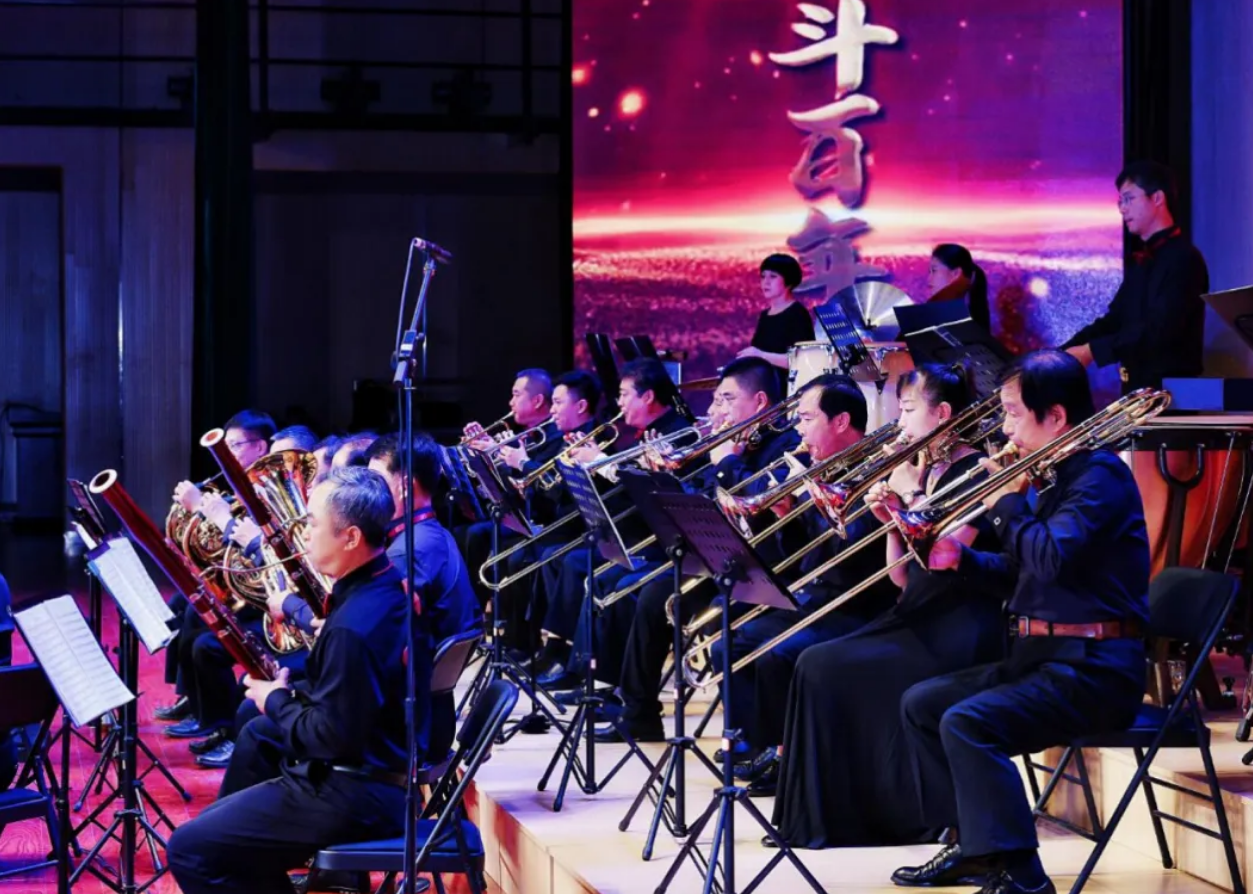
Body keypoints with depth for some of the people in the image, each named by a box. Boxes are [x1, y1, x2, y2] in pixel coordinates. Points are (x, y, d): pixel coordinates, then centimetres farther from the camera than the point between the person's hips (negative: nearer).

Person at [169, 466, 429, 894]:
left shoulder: (355, 627, -27)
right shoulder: (389, 586, 4)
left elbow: (331, 737, -24)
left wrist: (277, 700, -7)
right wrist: (291, 695, 7)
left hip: (359, 795, -11)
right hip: (380, 763, 11)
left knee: (190, 849, -11)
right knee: (257, 736, 34)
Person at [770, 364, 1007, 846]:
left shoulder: (975, 472, -8)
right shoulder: (922, 473, 16)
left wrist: (911, 495, -13)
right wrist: (891, 521, 2)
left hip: (957, 633, -8)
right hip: (915, 619, 8)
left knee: (835, 671, -20)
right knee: (817, 665, -9)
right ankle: (822, 818, -8)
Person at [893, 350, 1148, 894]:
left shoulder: (1100, 476, -13)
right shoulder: (1053, 476, 15)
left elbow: (1050, 559, -27)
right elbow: (1019, 570, 23)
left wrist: (1007, 503, -12)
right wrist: (961, 561, 5)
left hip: (1094, 670, -10)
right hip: (1039, 655, 10)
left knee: (968, 722, -27)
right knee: (921, 704, 11)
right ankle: (973, 847, 15)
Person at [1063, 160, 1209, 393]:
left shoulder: (1183, 258, -13)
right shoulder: (1141, 260, 16)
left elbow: (1159, 330, -22)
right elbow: (1114, 320, 16)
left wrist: (1091, 351, -25)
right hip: (1137, 387, 8)